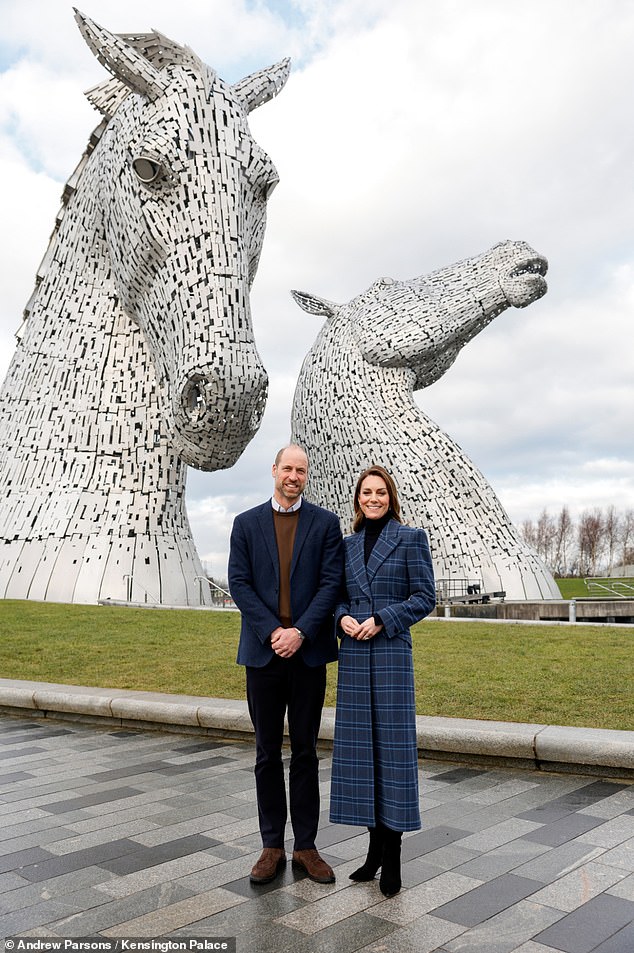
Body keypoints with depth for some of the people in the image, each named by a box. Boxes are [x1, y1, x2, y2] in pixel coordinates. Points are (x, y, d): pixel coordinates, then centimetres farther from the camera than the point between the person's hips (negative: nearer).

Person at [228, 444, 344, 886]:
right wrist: (272, 631, -12)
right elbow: (239, 583, -1)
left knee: (305, 751, 10)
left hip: (308, 651, -1)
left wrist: (300, 631, -14)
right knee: (268, 752, 9)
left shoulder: (325, 522, 3)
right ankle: (272, 847, 22)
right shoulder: (246, 523, 5)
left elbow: (332, 582, -4)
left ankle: (305, 846, 22)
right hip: (263, 651, 1)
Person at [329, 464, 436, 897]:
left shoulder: (411, 538, -1)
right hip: (353, 654, 5)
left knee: (392, 743, 0)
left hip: (391, 651, -5)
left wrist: (382, 620, -14)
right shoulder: (348, 544, 12)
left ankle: (393, 853, 13)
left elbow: (425, 597, -4)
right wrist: (342, 617, -5)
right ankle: (376, 845, 22)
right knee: (359, 743, 8)